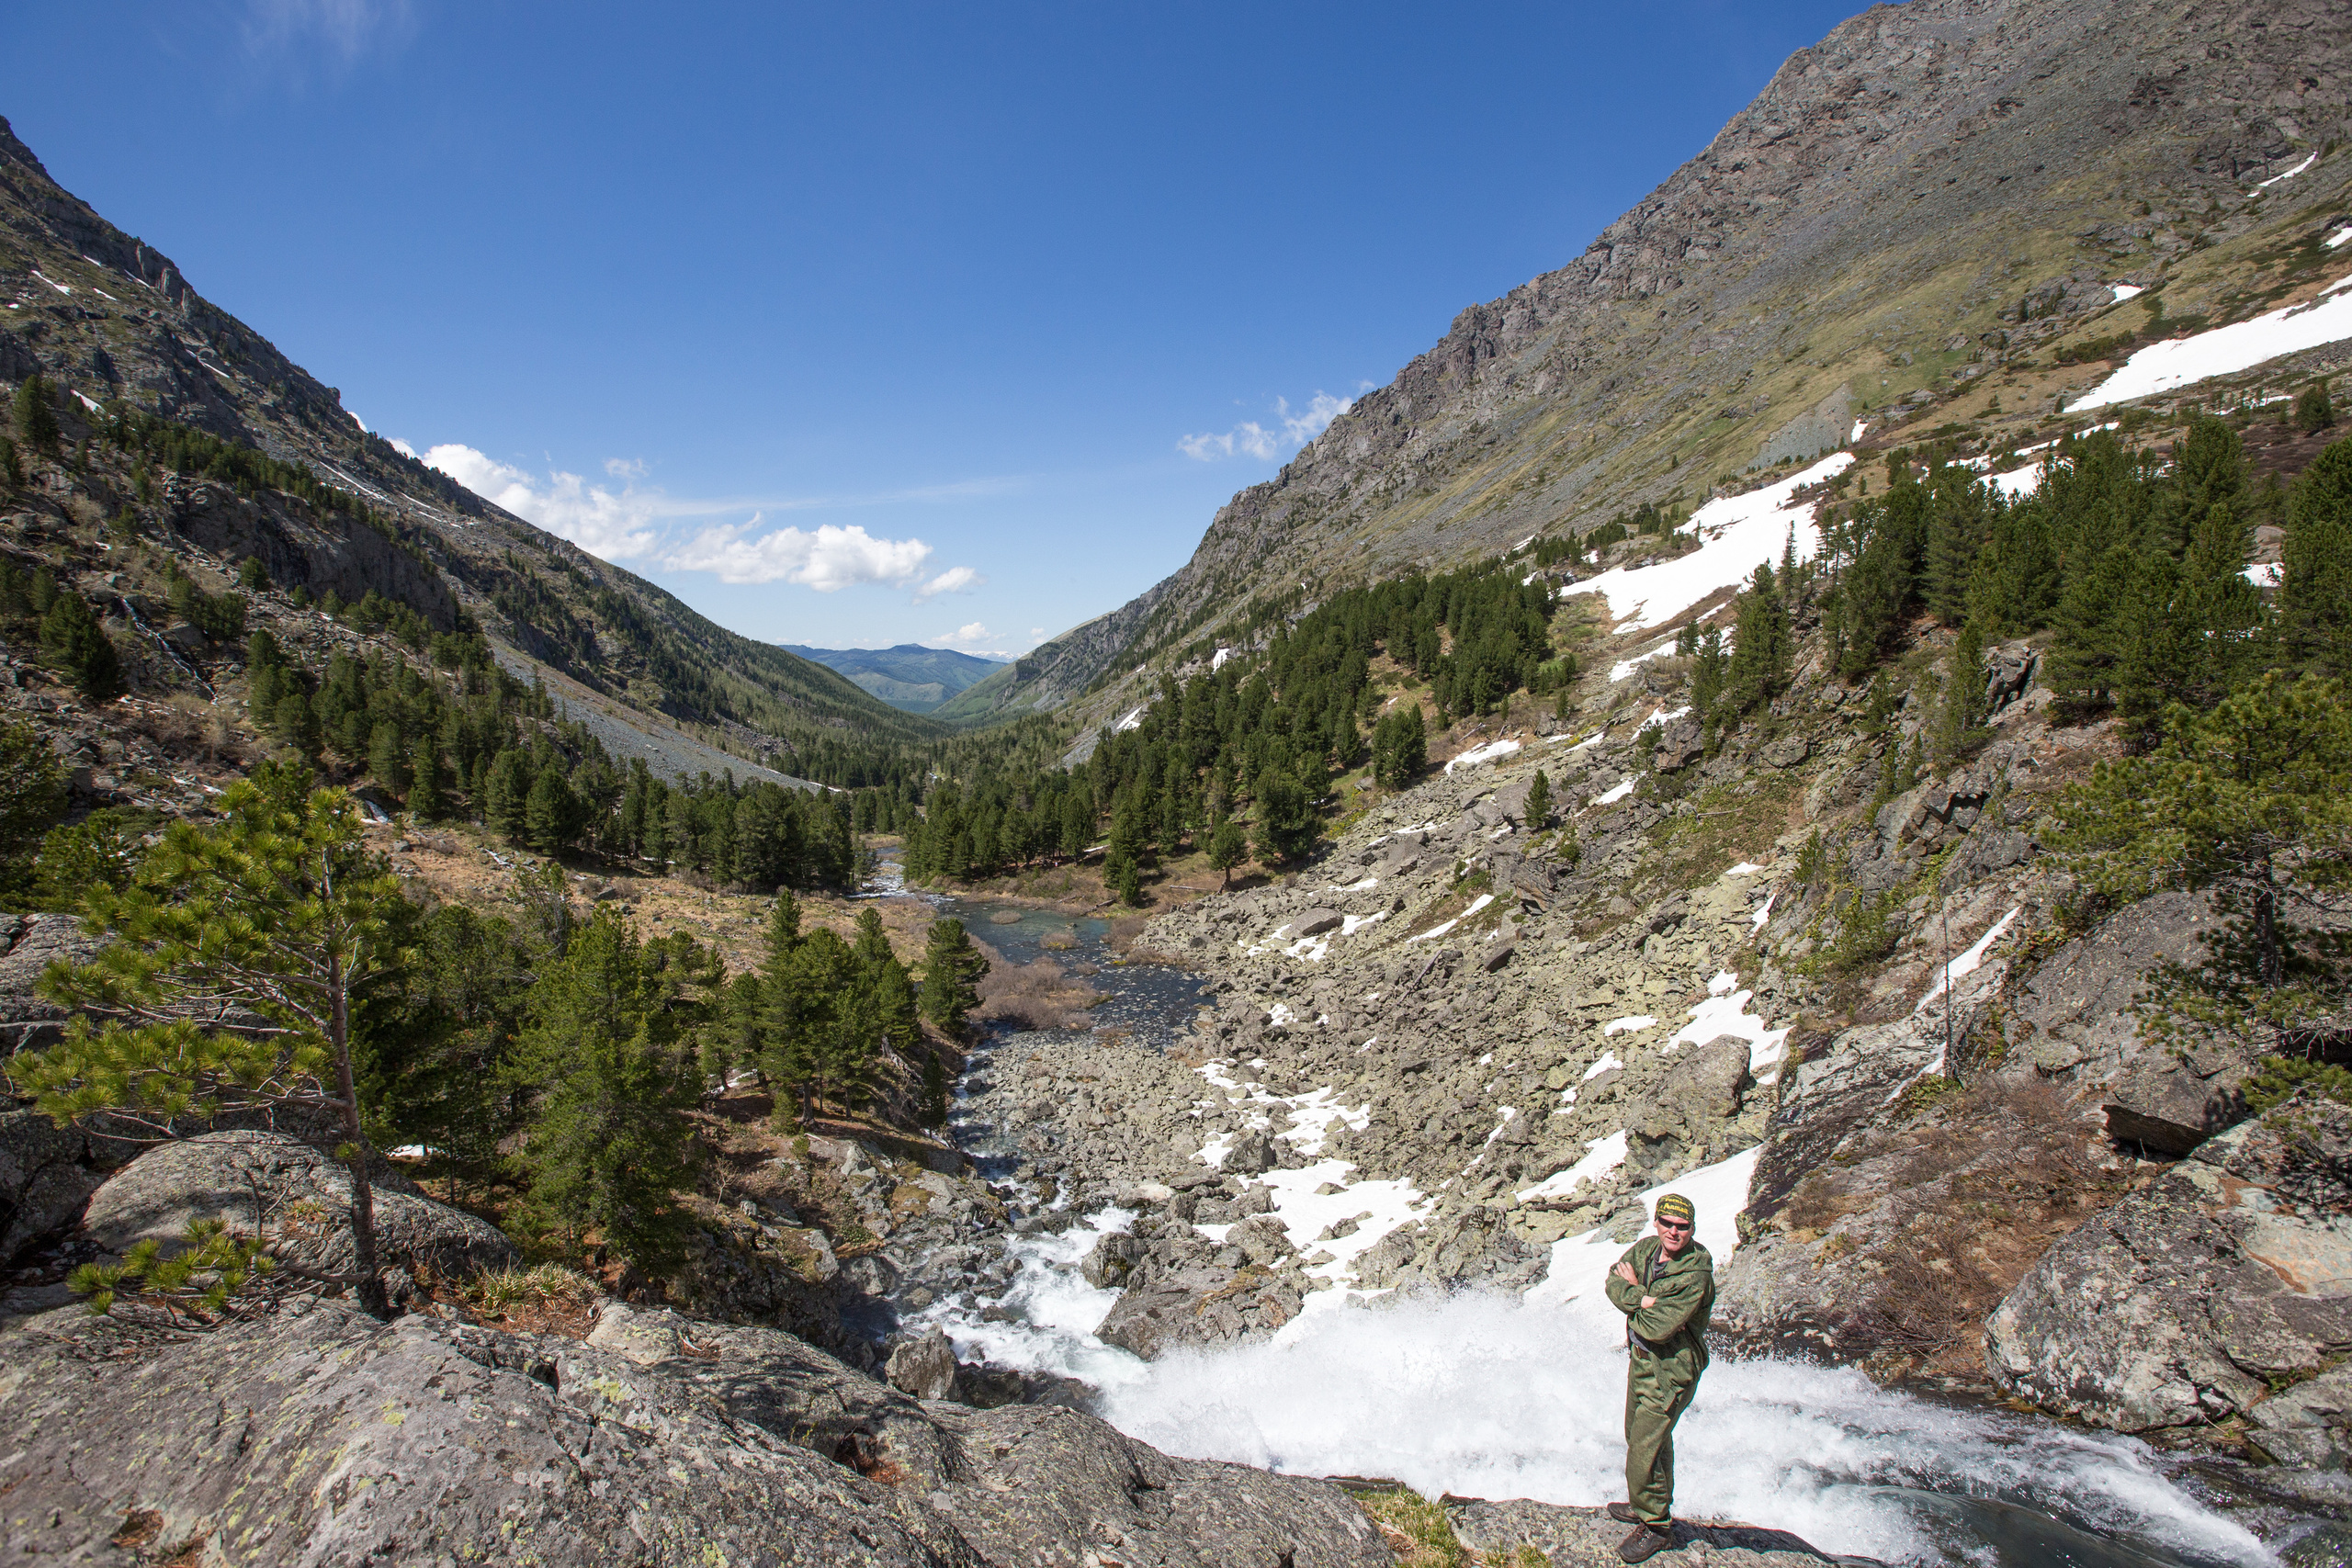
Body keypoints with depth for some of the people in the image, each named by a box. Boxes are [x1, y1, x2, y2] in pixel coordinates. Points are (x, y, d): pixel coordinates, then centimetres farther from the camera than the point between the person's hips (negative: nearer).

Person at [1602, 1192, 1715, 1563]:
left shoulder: (1696, 1275, -26)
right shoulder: (1645, 1248, -5)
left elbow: (1656, 1329, -28)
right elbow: (1614, 1281, -9)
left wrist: (1633, 1289, -12)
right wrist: (1644, 1300, -26)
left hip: (1671, 1368, -8)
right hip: (1640, 1357, 8)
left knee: (1643, 1447, -5)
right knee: (1647, 1436, 24)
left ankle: (1656, 1526, 14)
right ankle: (1646, 1504, 43)